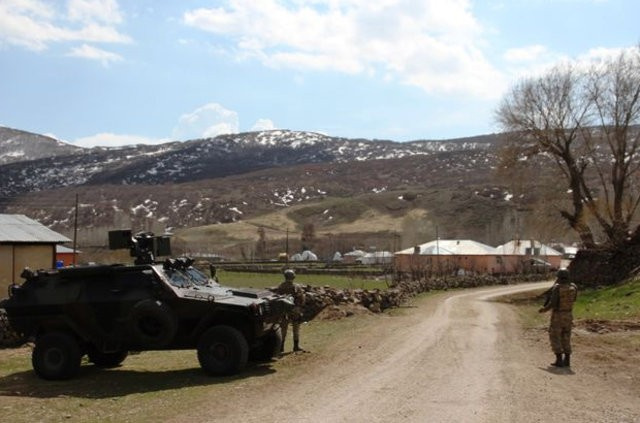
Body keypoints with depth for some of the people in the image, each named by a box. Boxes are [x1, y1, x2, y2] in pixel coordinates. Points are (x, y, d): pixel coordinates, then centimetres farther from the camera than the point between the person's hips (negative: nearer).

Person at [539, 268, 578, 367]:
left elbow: (552, 303, -23)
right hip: (568, 315, 5)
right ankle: (567, 360, 14)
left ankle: (559, 361, -2)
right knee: (565, 338, 15)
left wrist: (544, 309, -3)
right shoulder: (574, 287, -3)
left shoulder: (556, 288, -18)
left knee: (555, 338, 3)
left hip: (557, 316, -5)